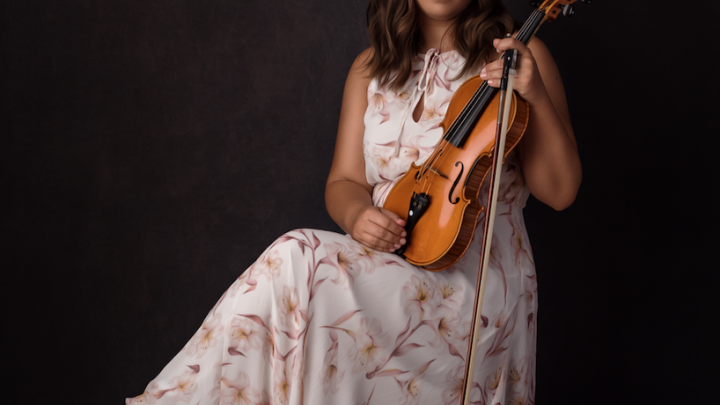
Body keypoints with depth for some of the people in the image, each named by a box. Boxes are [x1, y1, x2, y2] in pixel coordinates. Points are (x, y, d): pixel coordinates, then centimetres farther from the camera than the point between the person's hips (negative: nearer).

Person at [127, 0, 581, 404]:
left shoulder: (515, 55, 2)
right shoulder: (372, 68, 14)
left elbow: (560, 192, -3)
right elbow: (344, 182, 11)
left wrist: (537, 95, -19)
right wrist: (356, 213, -14)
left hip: (473, 277, -4)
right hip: (389, 267, 4)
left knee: (297, 262, -26)